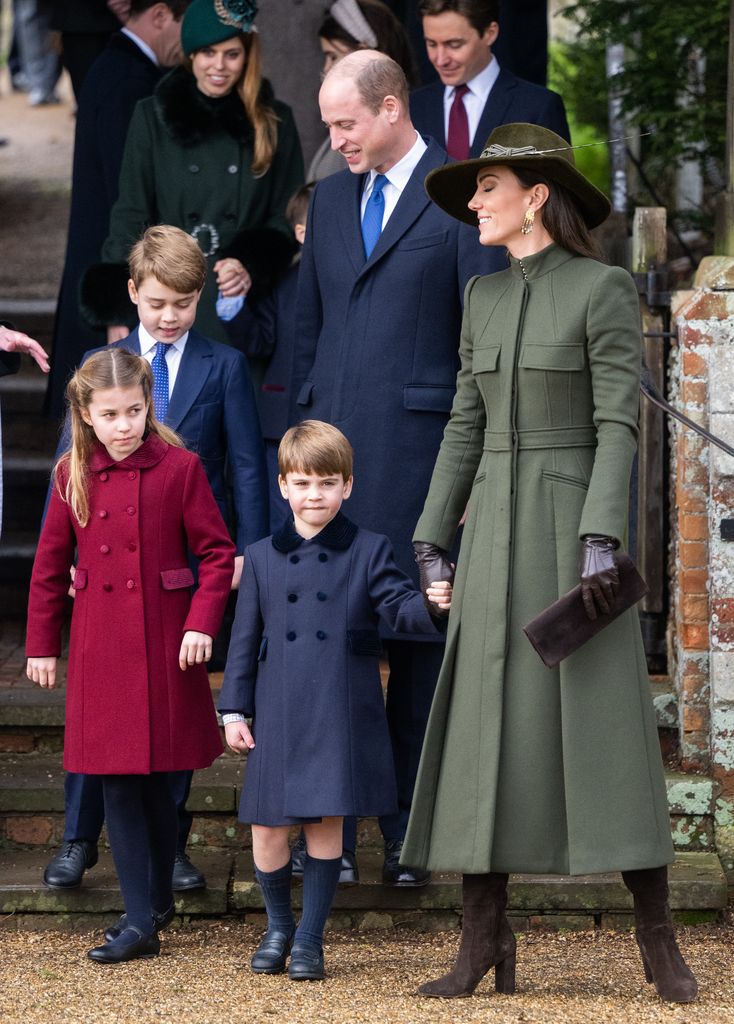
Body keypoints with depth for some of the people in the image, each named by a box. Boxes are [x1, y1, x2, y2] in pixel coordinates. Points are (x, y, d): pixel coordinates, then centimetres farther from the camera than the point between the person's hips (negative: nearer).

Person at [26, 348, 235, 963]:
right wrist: (41, 644, 11)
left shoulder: (179, 467, -6)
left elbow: (217, 552, -2)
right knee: (117, 780, 1)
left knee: (155, 778, 3)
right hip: (101, 646, 2)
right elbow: (51, 565, 10)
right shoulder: (74, 475, 3)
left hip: (165, 643, -2)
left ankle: (157, 899, 23)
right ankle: (141, 920, 4)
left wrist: (202, 622, -13)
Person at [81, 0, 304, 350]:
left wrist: (253, 268, -8)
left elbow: (287, 219, 11)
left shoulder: (274, 121, 8)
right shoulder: (154, 115, 6)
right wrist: (118, 317, -1)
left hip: (243, 309, 0)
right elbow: (129, 216, 6)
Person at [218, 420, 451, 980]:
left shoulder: (368, 551, 4)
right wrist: (234, 710, 7)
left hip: (342, 717, -2)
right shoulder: (264, 557, 9)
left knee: (326, 821, 0)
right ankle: (279, 925, 26)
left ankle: (310, 936, 14)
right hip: (279, 715, 2)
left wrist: (429, 604, -28)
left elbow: (398, 604, -5)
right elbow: (245, 637, 10)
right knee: (268, 825, 2)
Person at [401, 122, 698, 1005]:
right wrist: (433, 542, 9)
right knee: (483, 727, -1)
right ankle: (484, 938, 4)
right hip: (498, 532, 5)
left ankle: (657, 939, 1)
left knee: (607, 729, -7)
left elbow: (620, 424, -12)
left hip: (579, 525, -5)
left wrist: (601, 542, -21)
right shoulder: (484, 297, 12)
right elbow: (467, 426, 14)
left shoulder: (606, 289, -6)